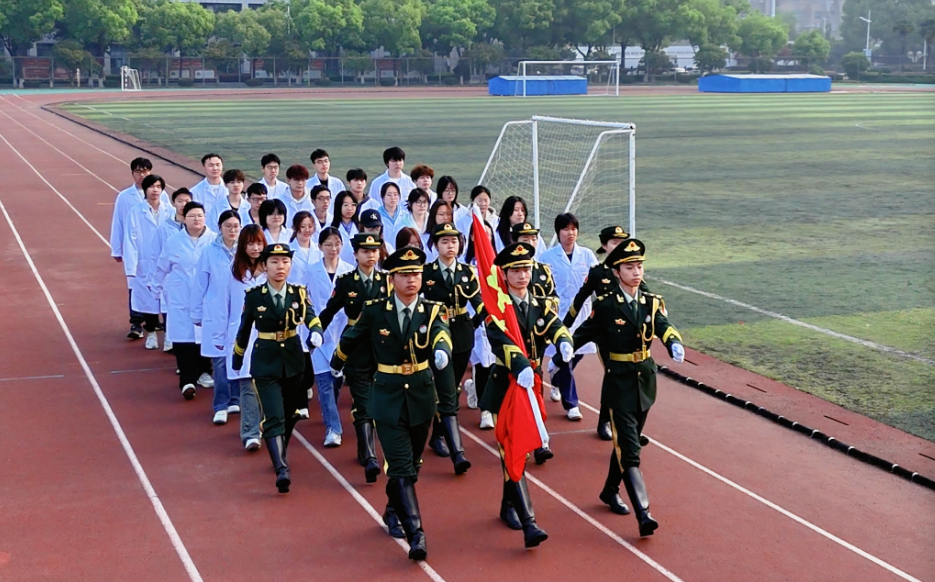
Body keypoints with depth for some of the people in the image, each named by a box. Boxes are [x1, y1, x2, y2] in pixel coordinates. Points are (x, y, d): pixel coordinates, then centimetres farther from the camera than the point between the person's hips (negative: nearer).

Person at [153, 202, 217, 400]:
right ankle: (187, 380, -6)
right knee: (183, 338, -7)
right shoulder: (174, 241, 3)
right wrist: (157, 289, 19)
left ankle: (202, 372, 26)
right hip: (180, 299, 0)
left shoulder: (214, 241, -3)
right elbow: (162, 269, 14)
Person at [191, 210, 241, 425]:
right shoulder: (209, 253, -3)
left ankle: (235, 400, 21)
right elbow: (199, 286, 3)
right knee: (220, 360, -1)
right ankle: (221, 406, 5)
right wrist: (197, 315, 5)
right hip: (216, 316, -1)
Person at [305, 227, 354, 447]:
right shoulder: (311, 273, 1)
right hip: (320, 331, -1)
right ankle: (333, 428, -8)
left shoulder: (350, 271, 0)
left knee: (338, 378, 11)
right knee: (325, 380, -8)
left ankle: (330, 416, 35)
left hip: (343, 331, 1)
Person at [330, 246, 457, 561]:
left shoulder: (432, 311, -4)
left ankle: (395, 511, 42)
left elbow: (441, 336, -21)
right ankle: (415, 534, -16)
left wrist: (442, 352, -39)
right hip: (388, 399, -2)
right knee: (401, 468, -11)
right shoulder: (375, 311, -6)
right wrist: (337, 361, 26)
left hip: (422, 397, 2)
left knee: (411, 462, 17)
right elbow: (351, 337, 11)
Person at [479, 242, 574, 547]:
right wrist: (520, 366, -46)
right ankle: (528, 523, -15)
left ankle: (508, 505, 36)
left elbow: (556, 326, -13)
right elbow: (501, 341, -28)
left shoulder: (542, 305, 6)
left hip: (532, 383, 5)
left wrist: (565, 342, -37)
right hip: (506, 384, -5)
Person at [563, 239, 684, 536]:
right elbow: (584, 333, -4)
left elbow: (664, 327, -15)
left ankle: (610, 491, 40)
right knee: (629, 451, -10)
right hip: (619, 385, -5)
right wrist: (563, 355, -16)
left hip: (645, 382, 5)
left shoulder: (652, 302, 2)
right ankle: (644, 514, -17)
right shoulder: (606, 305, -9)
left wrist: (675, 344, -36)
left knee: (627, 442, 19)